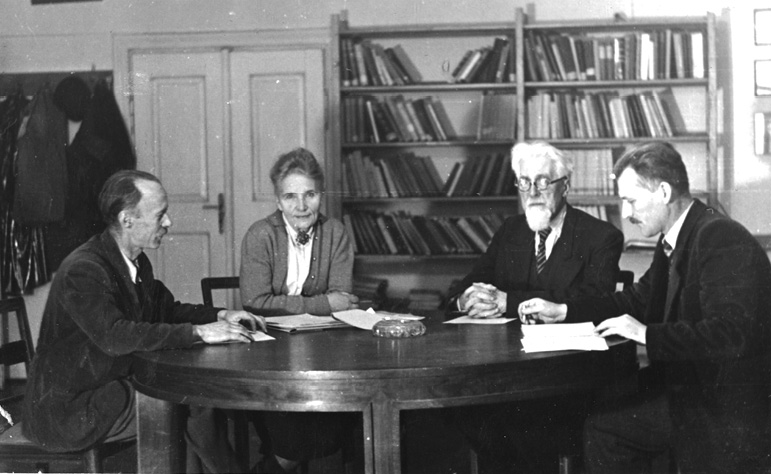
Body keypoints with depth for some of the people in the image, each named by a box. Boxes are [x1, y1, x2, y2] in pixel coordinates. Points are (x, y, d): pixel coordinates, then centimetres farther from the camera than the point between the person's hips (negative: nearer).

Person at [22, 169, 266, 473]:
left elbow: (166, 309, 18)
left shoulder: (137, 262, 6)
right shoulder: (83, 270, -23)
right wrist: (199, 332, -34)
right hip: (68, 409, -8)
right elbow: (114, 336, -34)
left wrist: (220, 316, 0)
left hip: (116, 385, 9)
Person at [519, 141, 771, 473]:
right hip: (683, 394, 9)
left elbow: (730, 333, -30)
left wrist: (648, 334, -27)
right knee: (601, 427, 8)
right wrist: (563, 312, 9)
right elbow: (639, 299, 18)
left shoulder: (723, 240, -22)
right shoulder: (672, 241, 6)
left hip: (728, 409, -9)